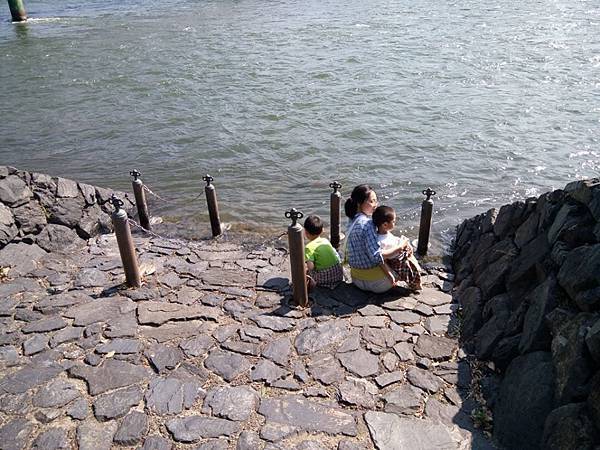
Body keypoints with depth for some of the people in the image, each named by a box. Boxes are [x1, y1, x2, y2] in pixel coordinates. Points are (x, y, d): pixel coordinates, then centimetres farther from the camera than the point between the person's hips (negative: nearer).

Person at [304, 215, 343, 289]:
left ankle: (311, 281, -3)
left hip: (324, 278, -4)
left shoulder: (309, 247, -12)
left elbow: (310, 266, -20)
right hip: (339, 275, 4)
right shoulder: (326, 240, 7)